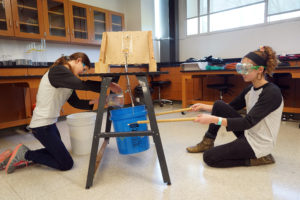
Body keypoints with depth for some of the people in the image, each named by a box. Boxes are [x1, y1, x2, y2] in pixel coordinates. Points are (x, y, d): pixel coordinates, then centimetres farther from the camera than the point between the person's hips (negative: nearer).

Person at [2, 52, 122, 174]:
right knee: (66, 164, -3)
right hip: (42, 125, -10)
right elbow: (81, 85, -34)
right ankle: (25, 154, 5)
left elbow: (75, 102, 8)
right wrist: (107, 85, -28)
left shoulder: (67, 77, 11)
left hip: (50, 123, 10)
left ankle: (24, 156, 23)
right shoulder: (58, 70, -19)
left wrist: (92, 102, -7)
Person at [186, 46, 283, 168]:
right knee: (219, 105, -4)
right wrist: (204, 107, 4)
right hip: (248, 133, 8)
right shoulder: (250, 89, 3)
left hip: (258, 143, -8)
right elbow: (230, 108, 13)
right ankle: (207, 143, 7)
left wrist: (214, 119, -39)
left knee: (209, 157, -9)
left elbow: (248, 122, -31)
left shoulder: (272, 93, -23)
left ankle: (257, 158, -1)